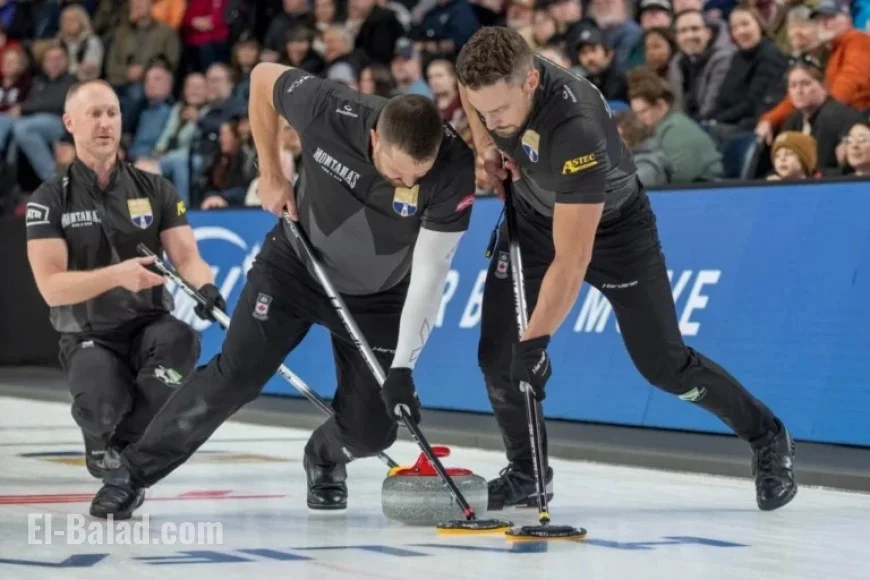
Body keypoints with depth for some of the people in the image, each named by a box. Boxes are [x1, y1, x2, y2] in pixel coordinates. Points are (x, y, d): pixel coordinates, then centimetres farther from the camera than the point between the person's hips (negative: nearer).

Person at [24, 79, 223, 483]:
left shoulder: (155, 190, 5)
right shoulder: (50, 200, -4)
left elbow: (186, 256, -3)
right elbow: (51, 287, -13)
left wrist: (204, 286, -28)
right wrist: (116, 275, -30)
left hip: (150, 324, 3)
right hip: (88, 337, -2)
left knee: (180, 339, -34)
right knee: (100, 404, -34)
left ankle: (127, 443, -9)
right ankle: (102, 440, 8)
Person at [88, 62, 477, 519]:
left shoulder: (454, 169, -32)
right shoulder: (328, 110, -33)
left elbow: (430, 273, -26)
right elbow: (263, 77, -12)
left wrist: (403, 367, -30)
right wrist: (271, 176, -8)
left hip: (378, 296, 1)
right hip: (297, 263, -1)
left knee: (370, 431, -3)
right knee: (234, 376, -9)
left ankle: (325, 460, 33)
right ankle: (132, 474, 6)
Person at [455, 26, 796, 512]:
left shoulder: (576, 129, -44)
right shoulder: (489, 78, -24)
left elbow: (571, 261, -41)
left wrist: (535, 341, -38)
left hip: (613, 222, -5)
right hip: (533, 213, 6)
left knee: (664, 365, -1)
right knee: (498, 357, -5)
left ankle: (768, 440, 21)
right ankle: (527, 473, 16)